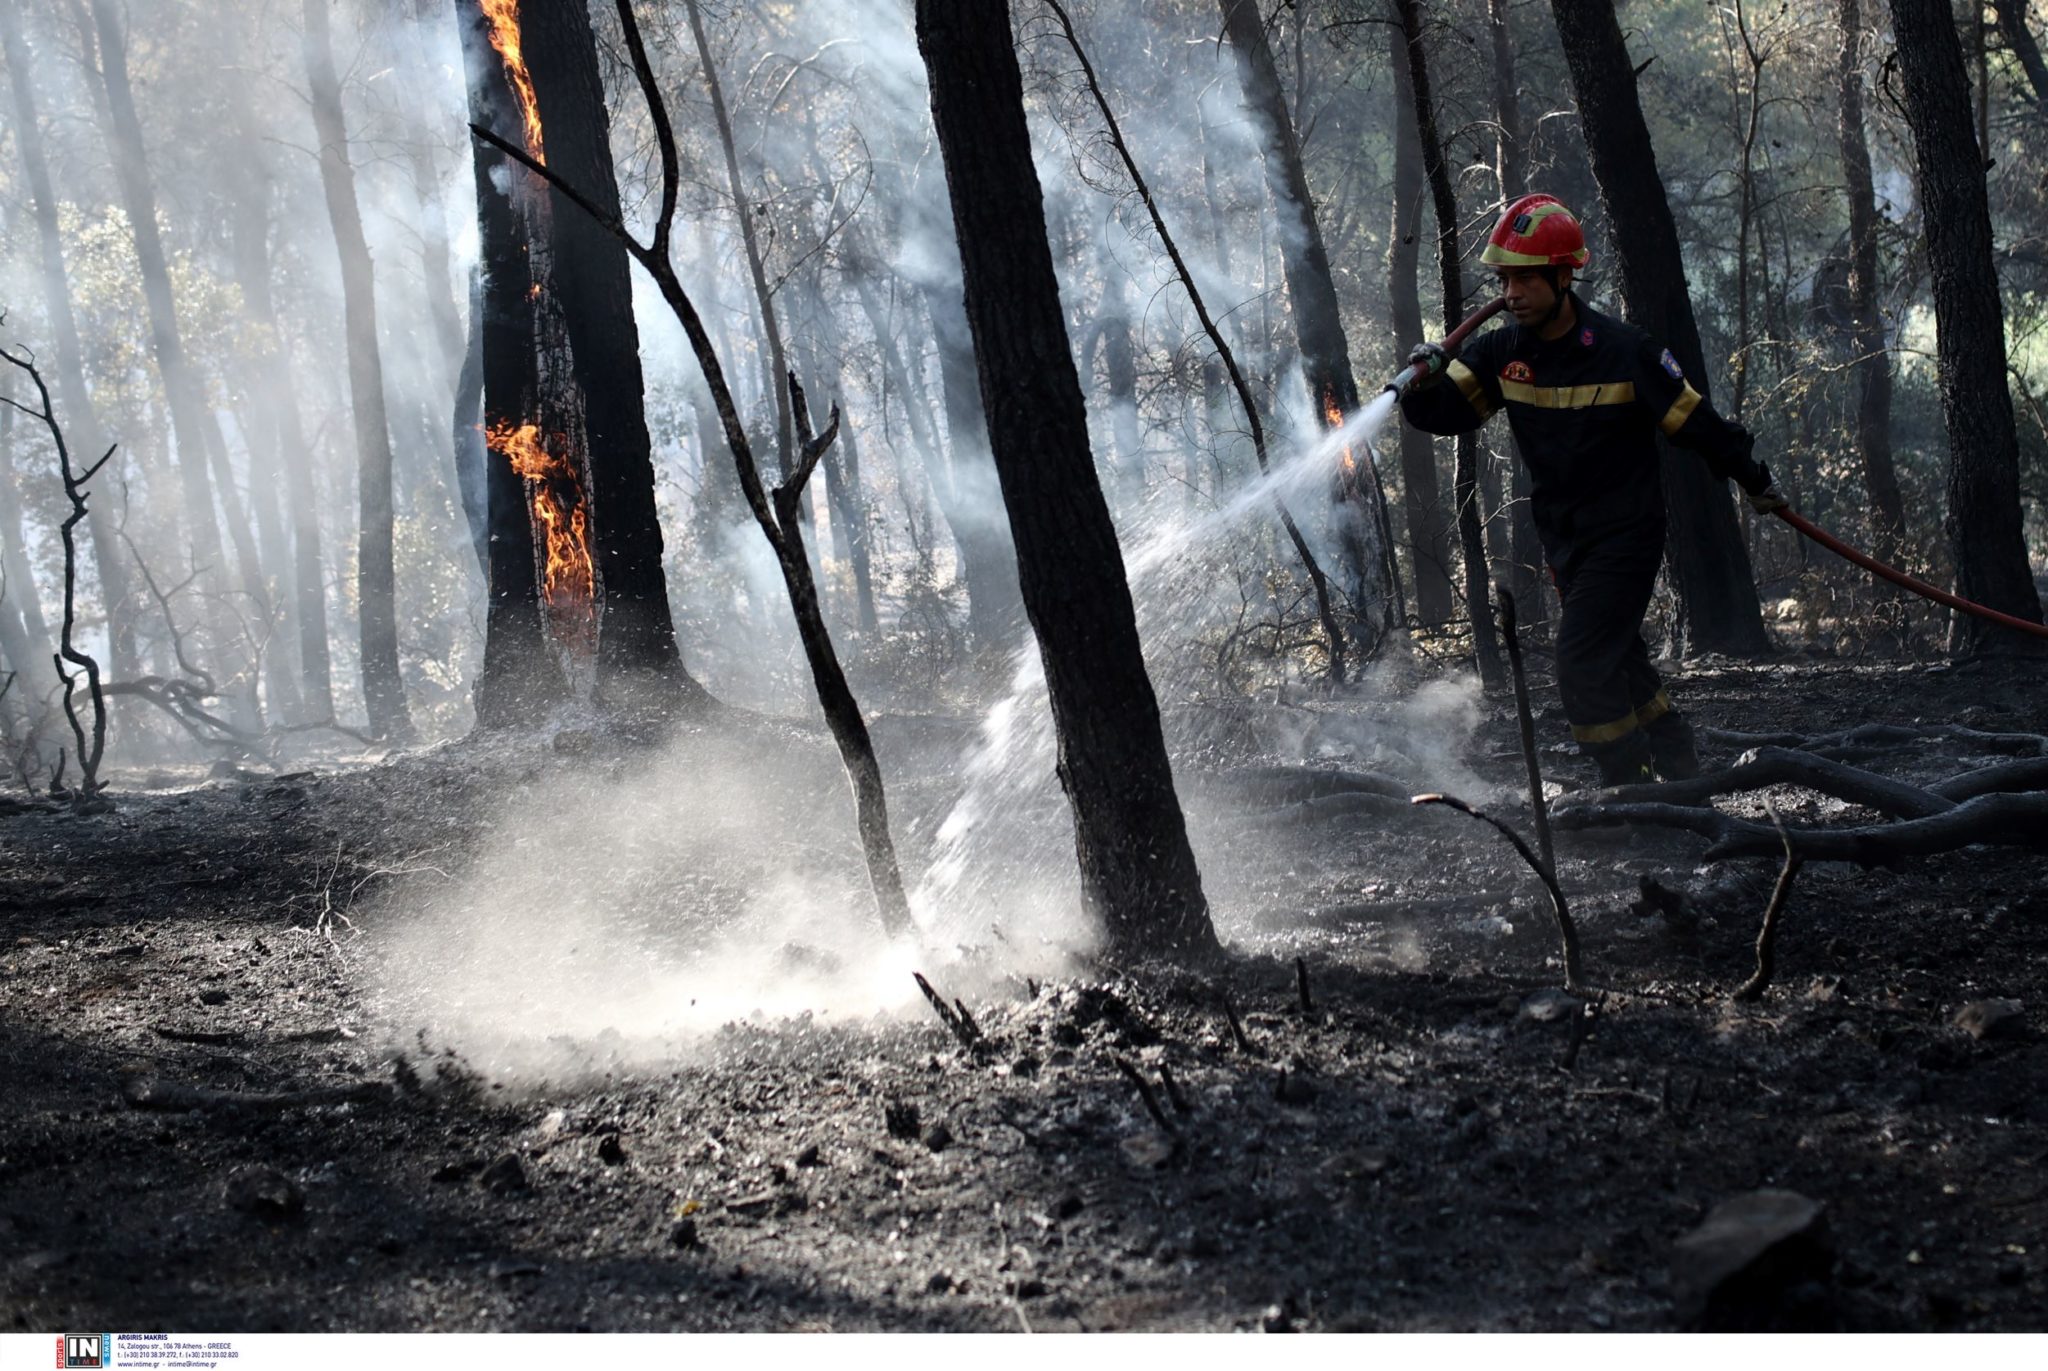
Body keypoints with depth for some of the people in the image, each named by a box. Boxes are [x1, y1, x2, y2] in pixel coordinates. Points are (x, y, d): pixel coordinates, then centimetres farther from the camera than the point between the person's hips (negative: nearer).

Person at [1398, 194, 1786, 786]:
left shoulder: (1622, 350, -18)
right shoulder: (1502, 352, -4)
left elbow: (1694, 421, -8)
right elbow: (1442, 413, -7)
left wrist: (1753, 479, 3)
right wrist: (1424, 382, -30)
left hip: (1626, 534, -6)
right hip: (1562, 538, 7)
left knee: (1583, 663, -15)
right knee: (1618, 659, 16)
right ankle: (1681, 769, 32)